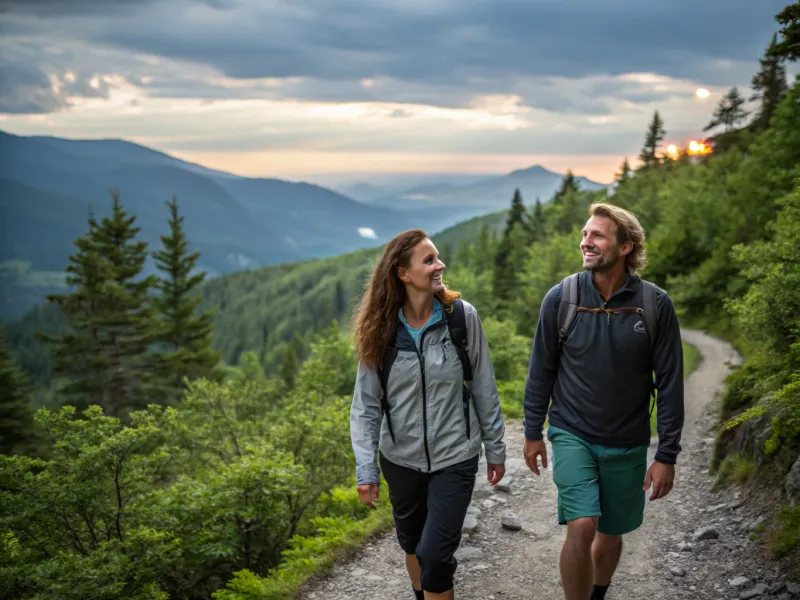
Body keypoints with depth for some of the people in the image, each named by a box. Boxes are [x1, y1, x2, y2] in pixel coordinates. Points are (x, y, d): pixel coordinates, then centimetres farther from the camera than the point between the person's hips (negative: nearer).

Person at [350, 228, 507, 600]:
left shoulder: (462, 316, -11)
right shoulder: (380, 330, -9)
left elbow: (484, 389, -3)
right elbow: (365, 405, -6)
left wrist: (495, 449, 1)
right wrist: (366, 468, -11)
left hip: (455, 458, -2)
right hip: (401, 459, 2)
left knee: (435, 554, -6)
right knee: (412, 543, 20)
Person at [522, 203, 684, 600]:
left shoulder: (655, 304, -11)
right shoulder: (560, 298, -10)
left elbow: (669, 384, -6)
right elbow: (541, 370, 1)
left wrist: (667, 455, -6)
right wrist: (532, 432, 5)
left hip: (627, 444, 1)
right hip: (572, 434, -1)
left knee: (611, 535, 15)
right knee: (582, 527, -18)